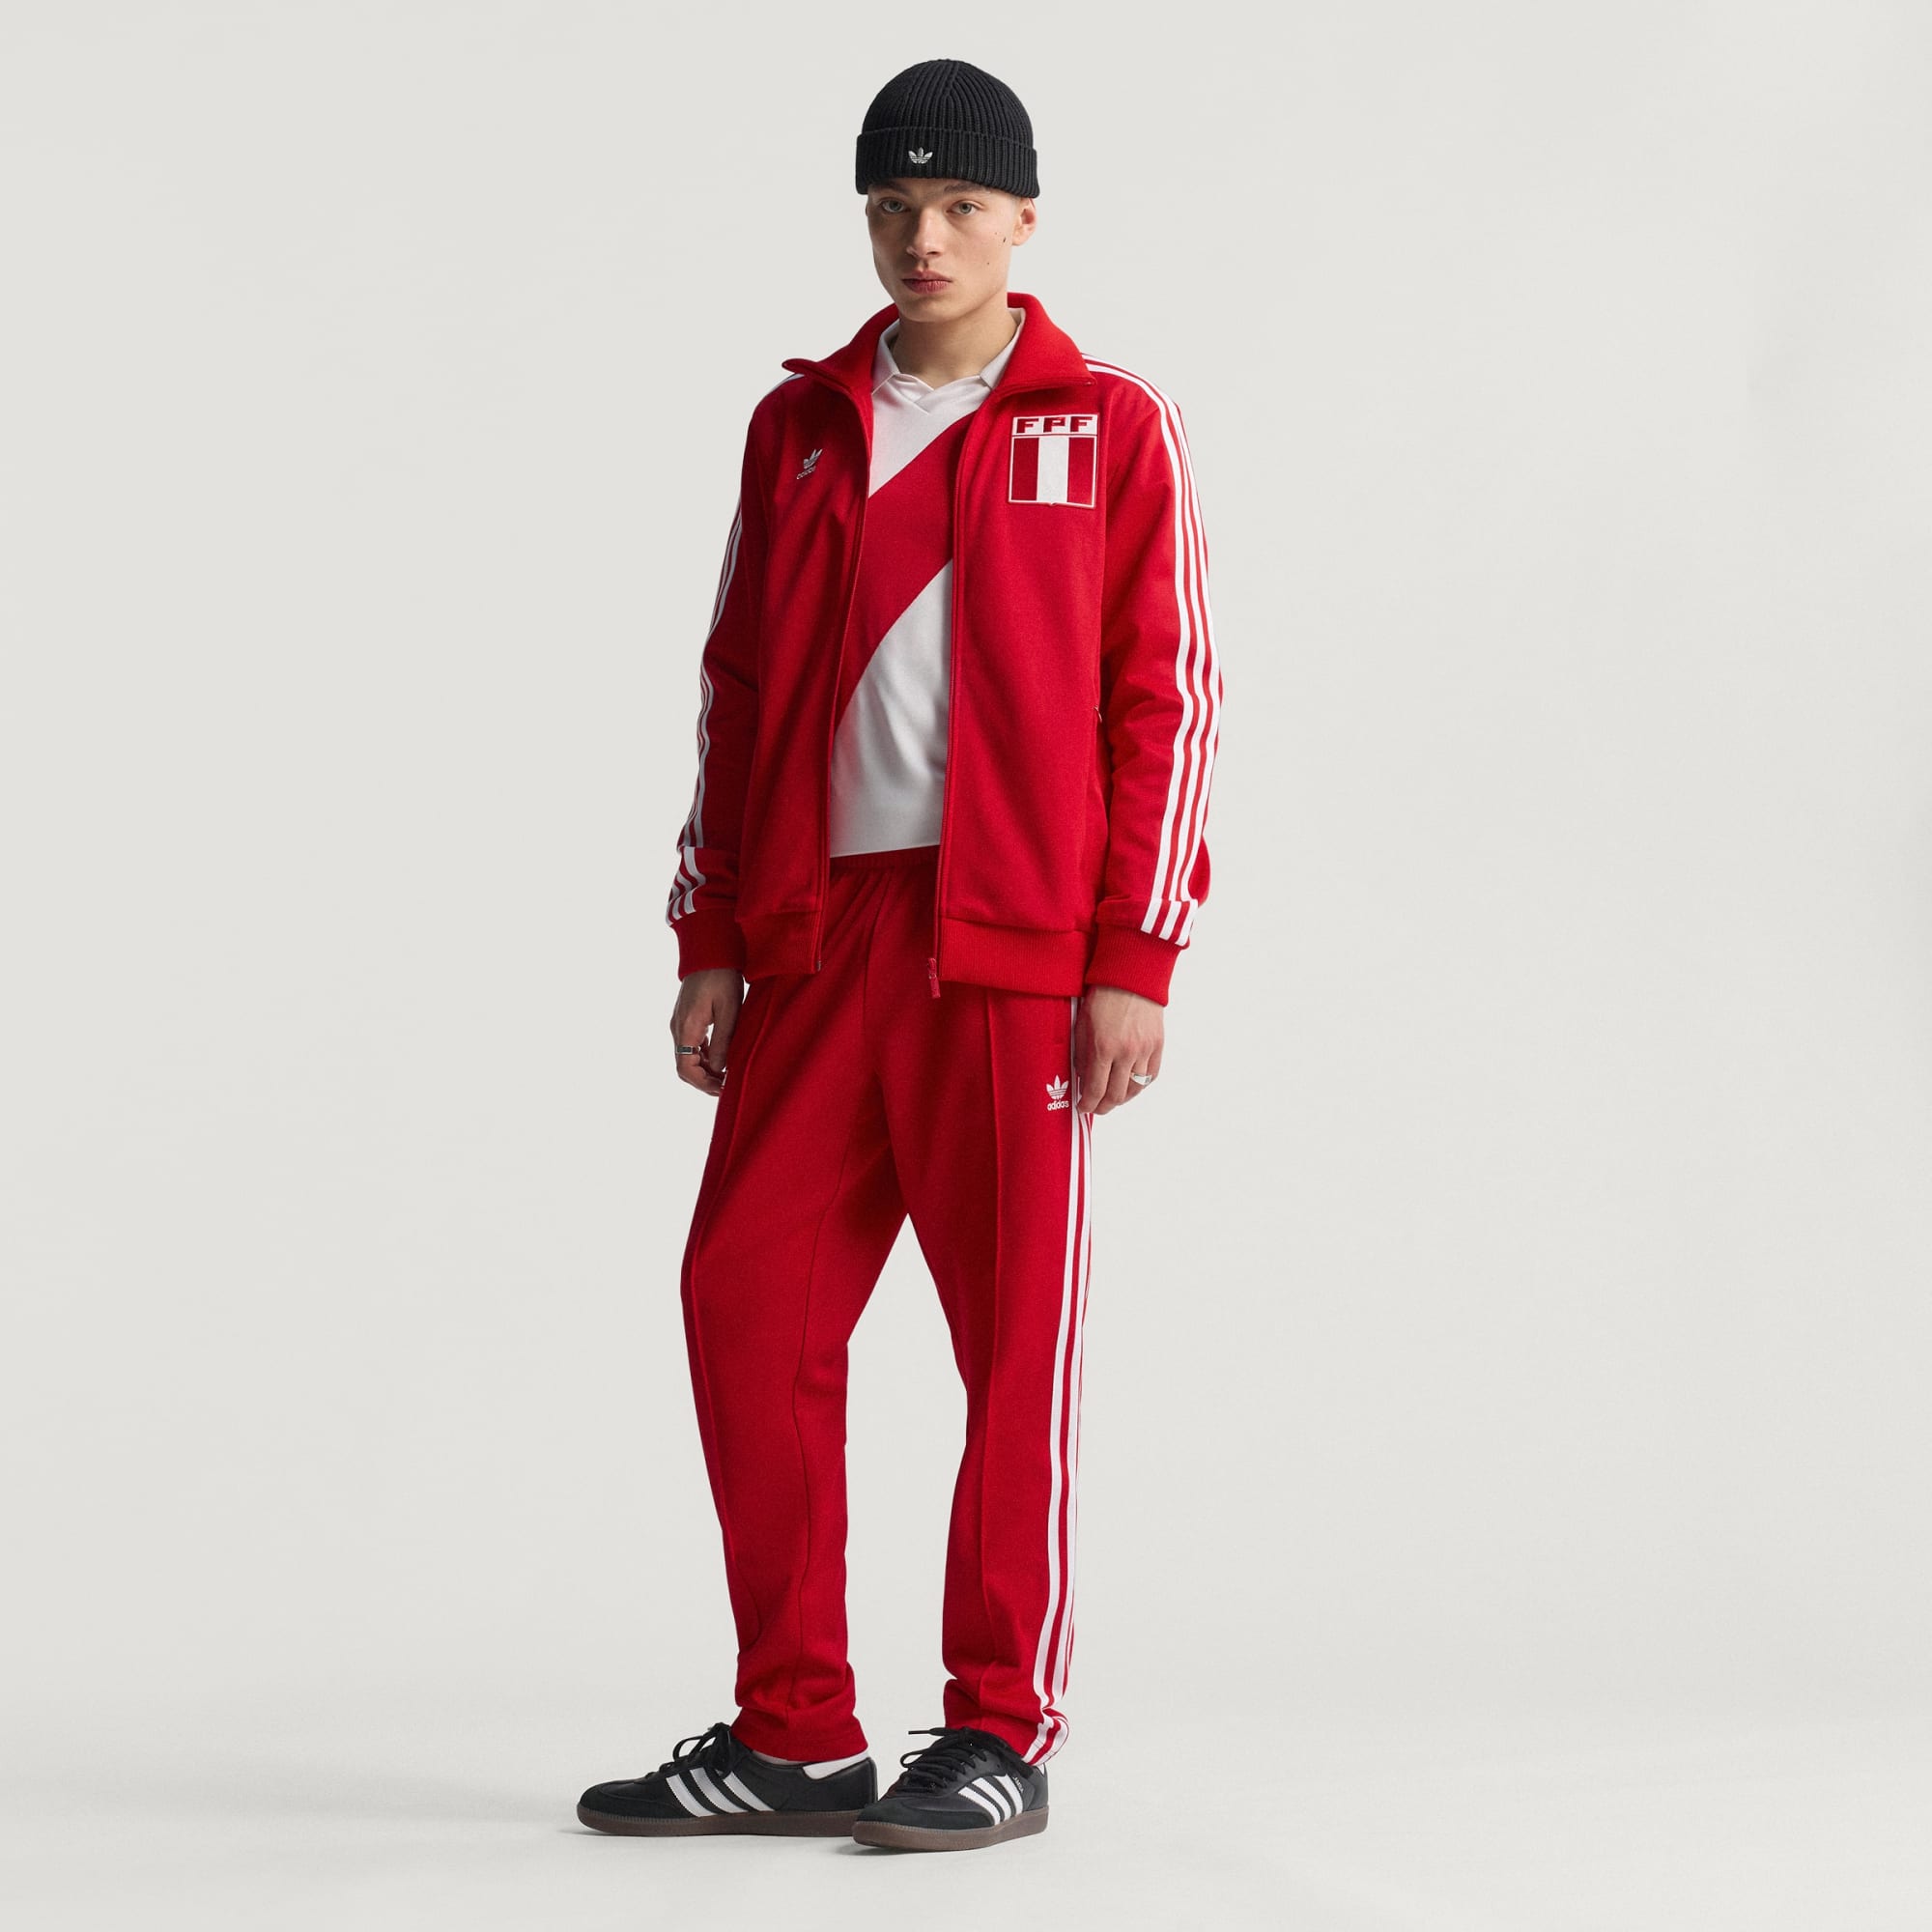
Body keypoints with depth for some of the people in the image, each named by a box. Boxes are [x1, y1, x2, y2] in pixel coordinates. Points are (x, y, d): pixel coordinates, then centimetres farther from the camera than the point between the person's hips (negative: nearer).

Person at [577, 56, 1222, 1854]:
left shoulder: (1112, 426, 2)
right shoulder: (798, 426, 14)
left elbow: (1165, 701, -2)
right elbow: (736, 692, 16)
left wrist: (1133, 962, -9)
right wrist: (707, 943, 9)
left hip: (1010, 942, -4)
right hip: (814, 941, 4)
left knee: (1016, 1332, 0)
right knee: (747, 1298, 2)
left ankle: (1002, 1736, 11)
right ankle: (794, 1736, 12)